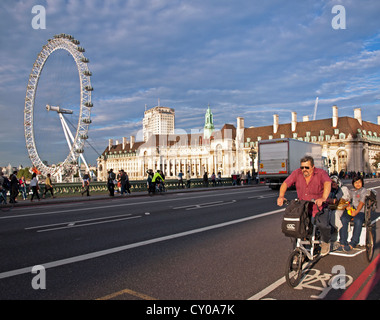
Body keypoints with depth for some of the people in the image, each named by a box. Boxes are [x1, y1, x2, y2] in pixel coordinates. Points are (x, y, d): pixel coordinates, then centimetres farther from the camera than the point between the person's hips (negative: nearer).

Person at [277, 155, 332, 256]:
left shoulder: (320, 173, -13)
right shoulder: (297, 173, -4)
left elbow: (327, 183, -31)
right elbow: (285, 183, -11)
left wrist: (323, 198, -49)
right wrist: (281, 196, -30)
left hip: (319, 206, -3)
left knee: (323, 225, -22)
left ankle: (326, 242, 13)